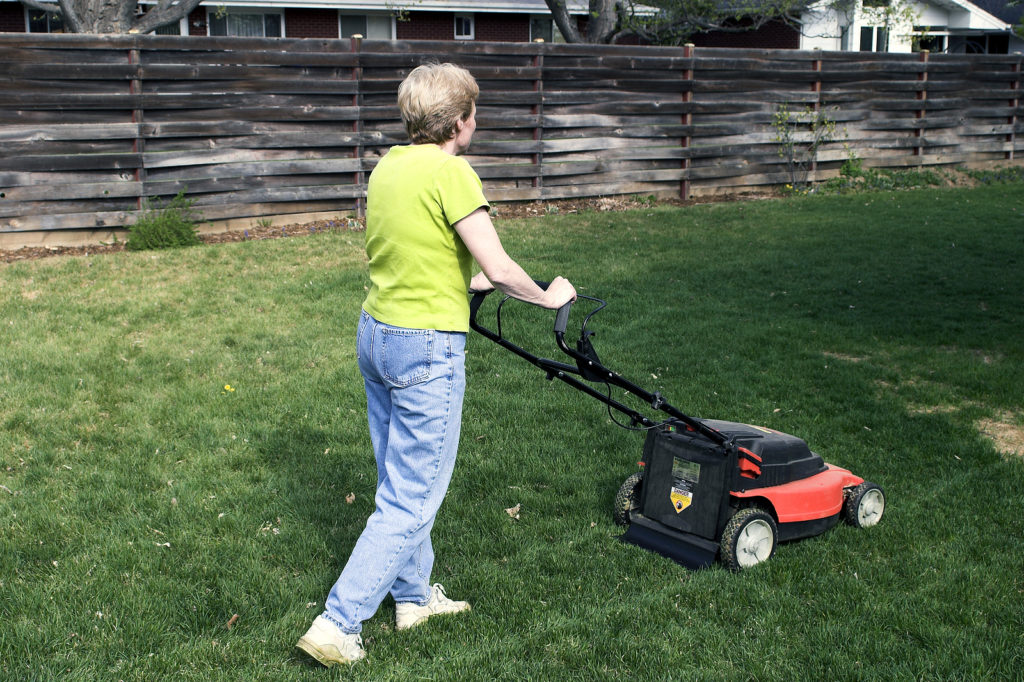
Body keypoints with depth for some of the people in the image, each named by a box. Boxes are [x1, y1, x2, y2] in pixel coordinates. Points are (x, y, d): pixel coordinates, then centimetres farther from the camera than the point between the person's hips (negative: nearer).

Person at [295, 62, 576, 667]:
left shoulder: (387, 167, 9)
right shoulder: (450, 172, -16)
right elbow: (499, 267, -18)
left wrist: (465, 280, 31)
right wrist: (548, 296, 0)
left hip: (376, 333, 9)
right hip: (427, 348, -9)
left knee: (401, 482, 21)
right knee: (411, 502, 0)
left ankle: (414, 595, 36)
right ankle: (338, 624, 2)